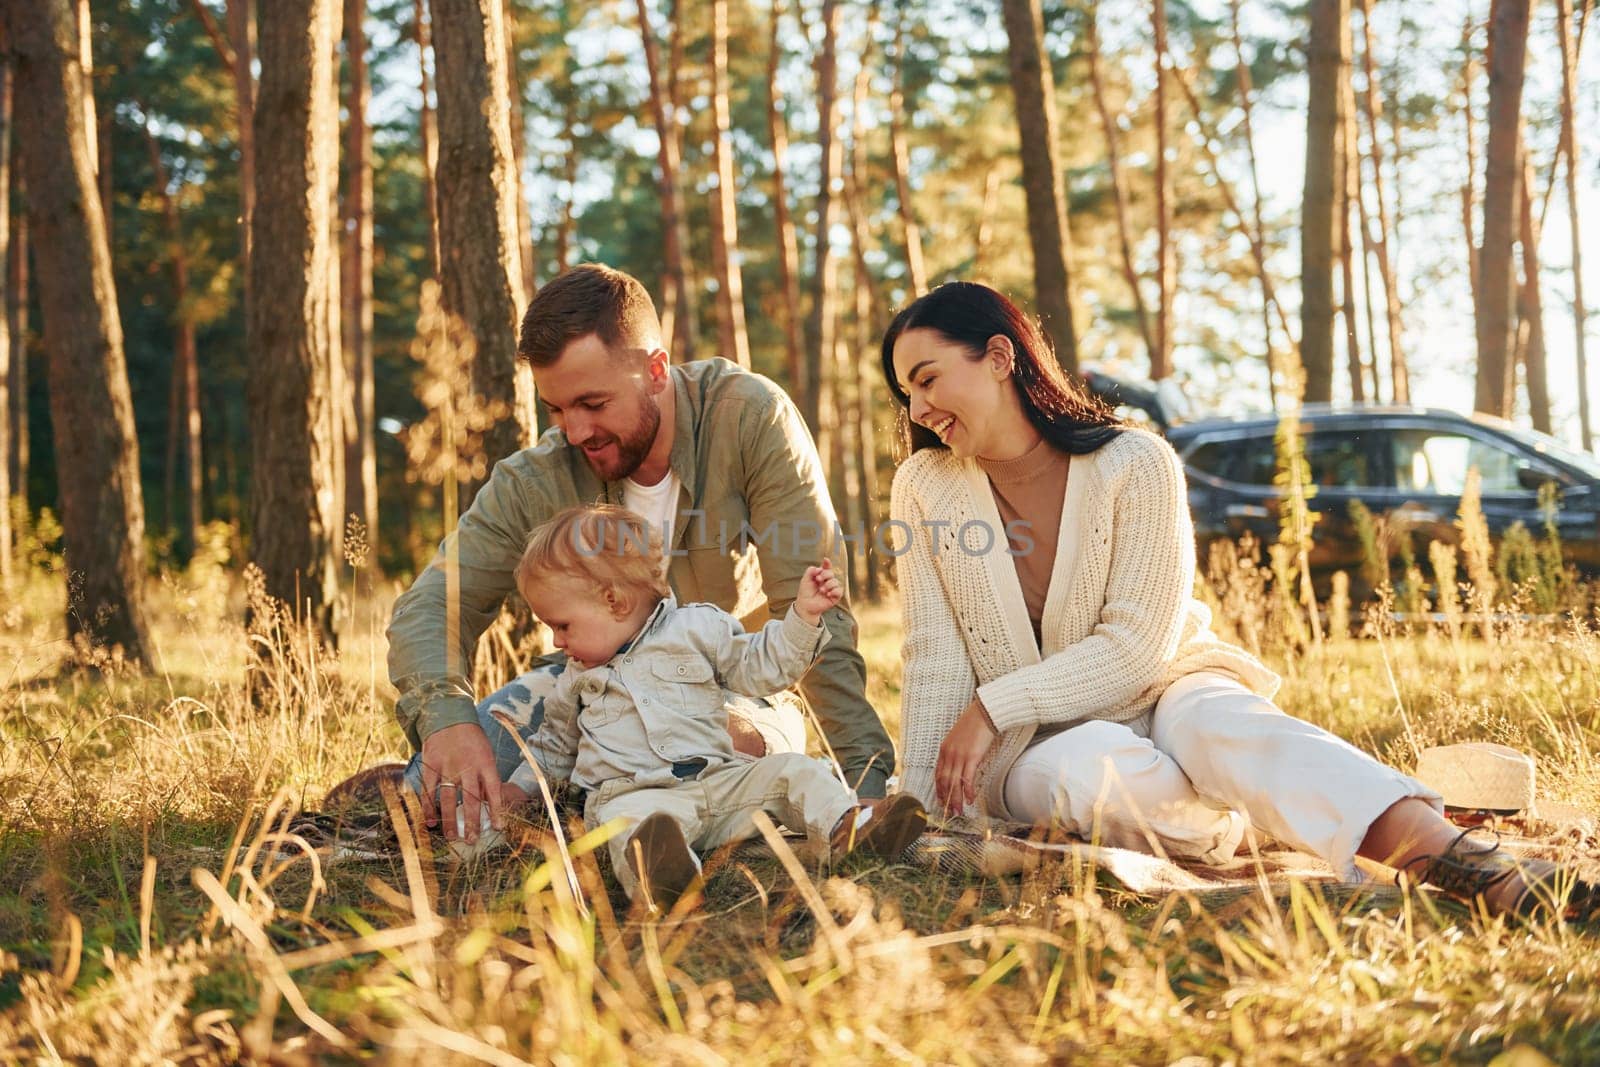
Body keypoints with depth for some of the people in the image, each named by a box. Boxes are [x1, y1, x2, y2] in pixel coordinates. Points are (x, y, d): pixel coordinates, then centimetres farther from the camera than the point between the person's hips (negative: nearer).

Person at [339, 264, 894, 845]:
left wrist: (867, 770, -32)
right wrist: (445, 716, -41)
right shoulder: (534, 482, -18)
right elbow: (433, 606, -17)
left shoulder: (750, 418, -25)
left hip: (739, 692, -1)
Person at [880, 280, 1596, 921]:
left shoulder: (1135, 464, -12)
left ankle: (1469, 864, -53)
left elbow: (1135, 649, -15)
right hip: (1032, 747, 1)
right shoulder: (925, 488, -5)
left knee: (1220, 723, -38)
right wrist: (919, 812, -14)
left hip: (1159, 693, -1)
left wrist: (993, 706, -19)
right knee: (1079, 768, -38)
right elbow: (937, 662, -6)